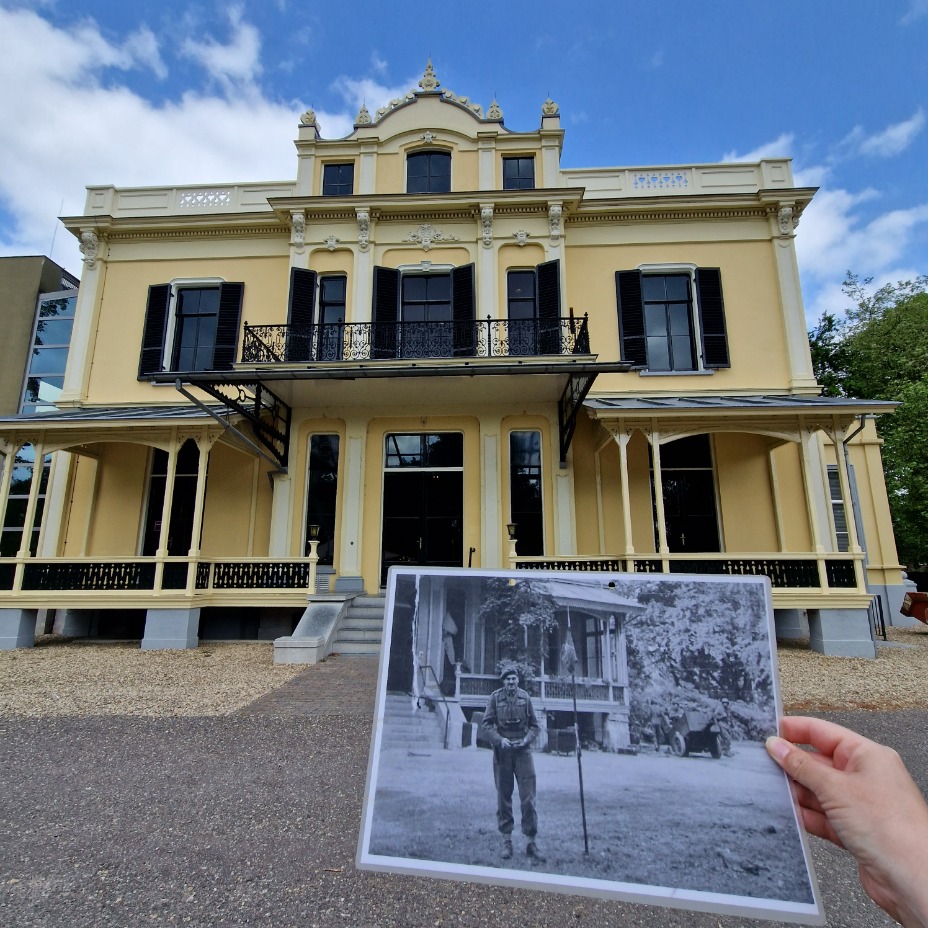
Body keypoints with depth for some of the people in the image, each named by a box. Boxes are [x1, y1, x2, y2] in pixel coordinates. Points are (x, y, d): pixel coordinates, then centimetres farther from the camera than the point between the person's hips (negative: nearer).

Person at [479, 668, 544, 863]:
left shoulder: (525, 697, 1)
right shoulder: (495, 698, -2)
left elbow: (534, 726, 8)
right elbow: (486, 724, -2)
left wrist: (527, 739, -9)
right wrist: (500, 740, -15)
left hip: (522, 751, 0)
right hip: (502, 752, 0)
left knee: (528, 798, -3)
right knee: (503, 797, 10)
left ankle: (531, 841, 7)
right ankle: (506, 840, 23)